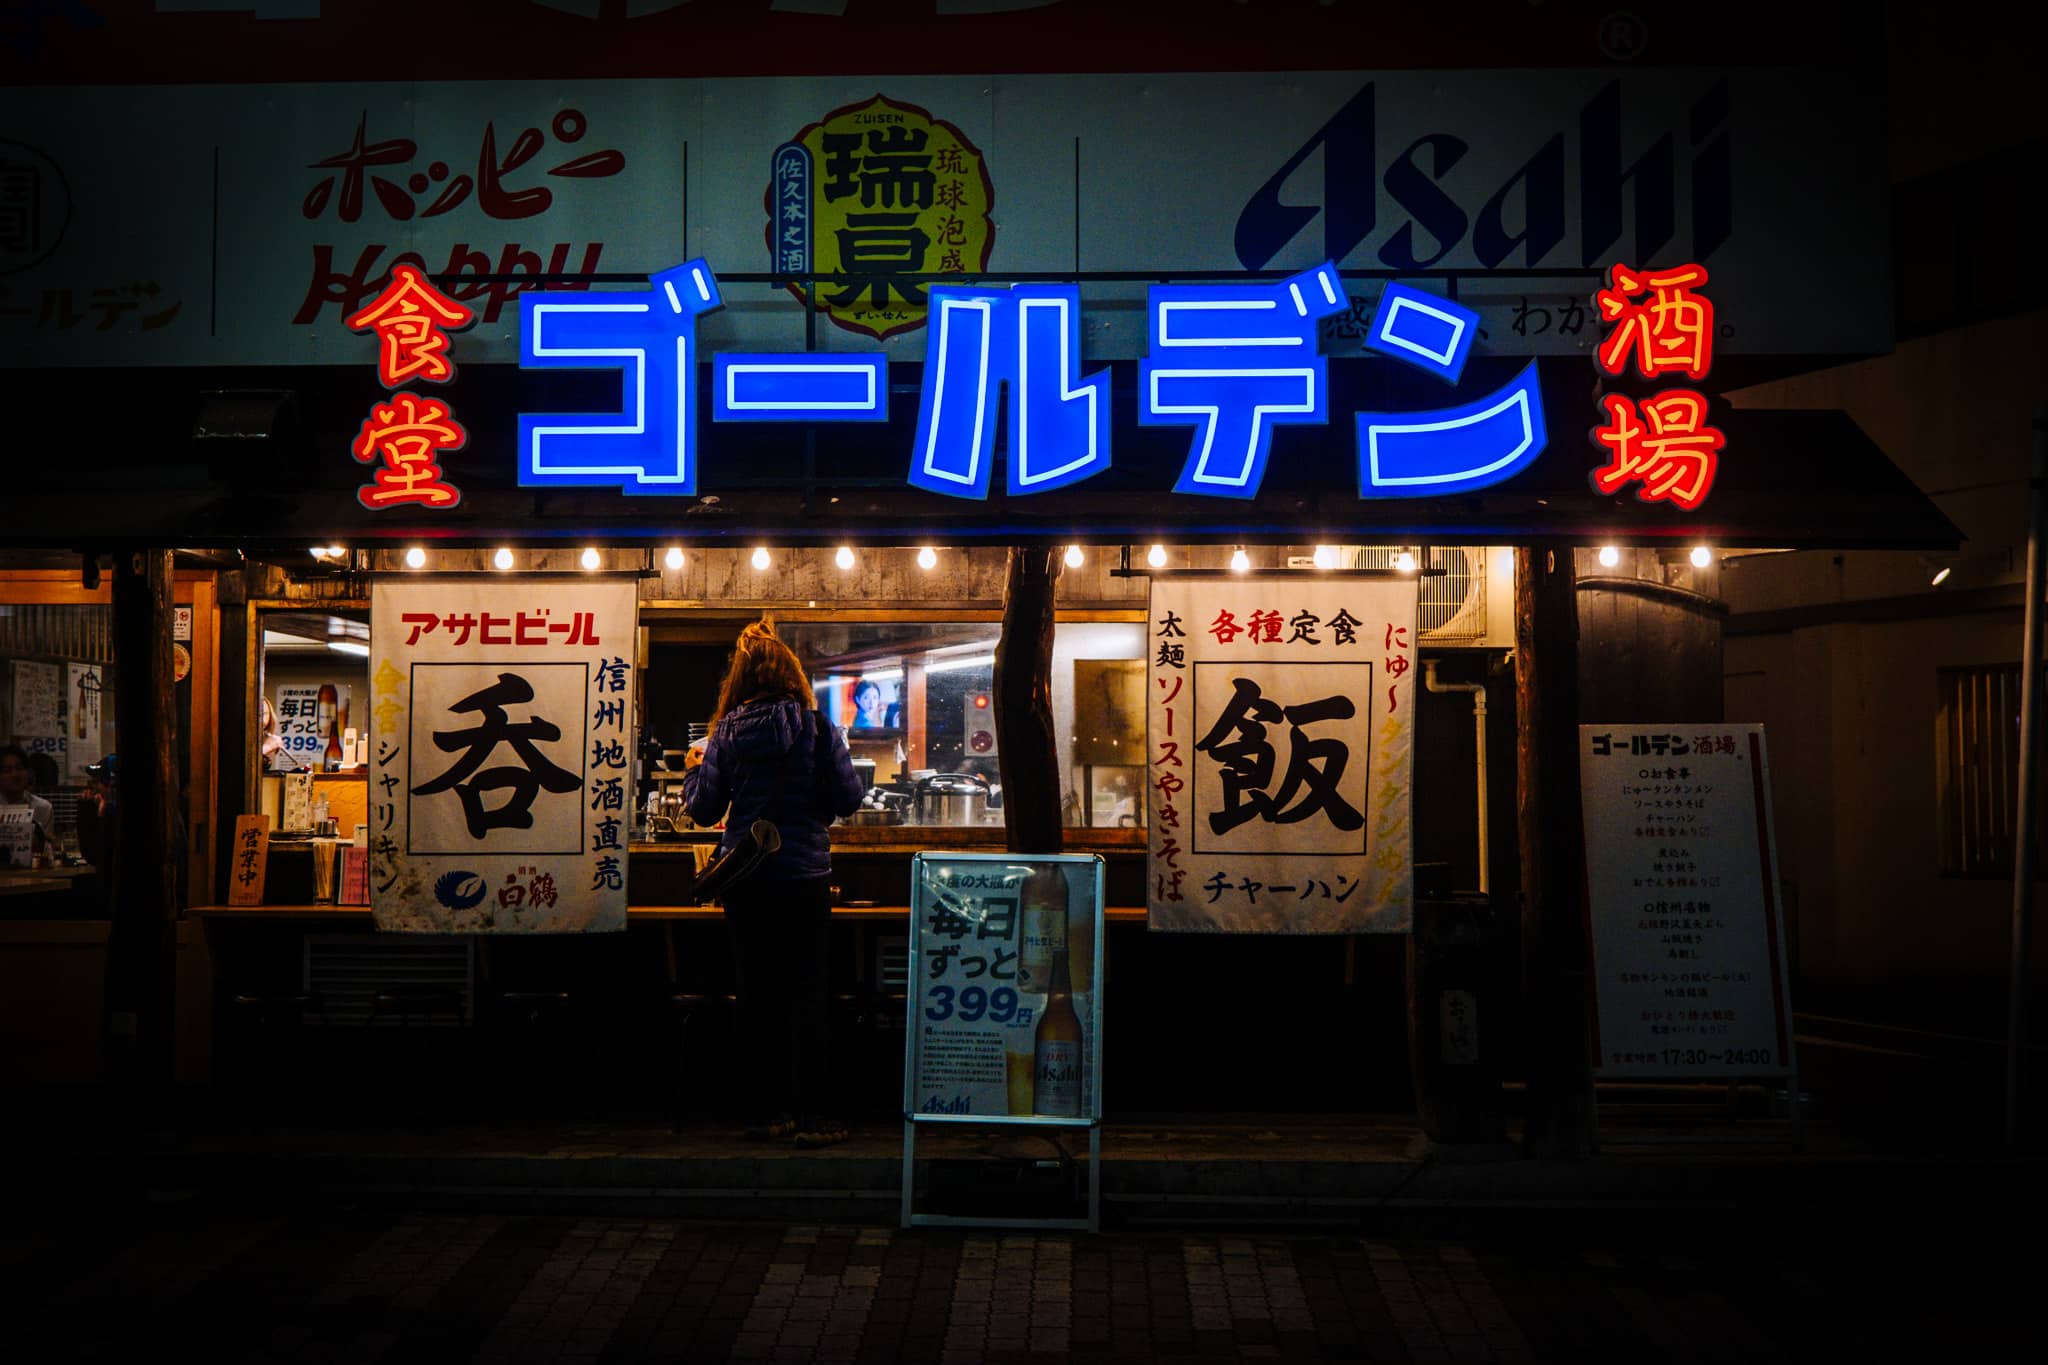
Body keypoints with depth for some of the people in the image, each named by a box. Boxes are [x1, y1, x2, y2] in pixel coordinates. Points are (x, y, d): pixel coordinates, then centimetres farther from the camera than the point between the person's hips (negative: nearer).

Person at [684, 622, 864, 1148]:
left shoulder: (727, 733, -2)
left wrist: (693, 769, 19)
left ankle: (763, 1111, 17)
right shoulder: (816, 727, -6)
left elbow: (705, 809, 0)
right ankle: (812, 1117, 2)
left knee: (756, 994, 10)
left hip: (744, 881, 2)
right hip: (804, 875, -2)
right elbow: (849, 799, -5)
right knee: (806, 994, 3)